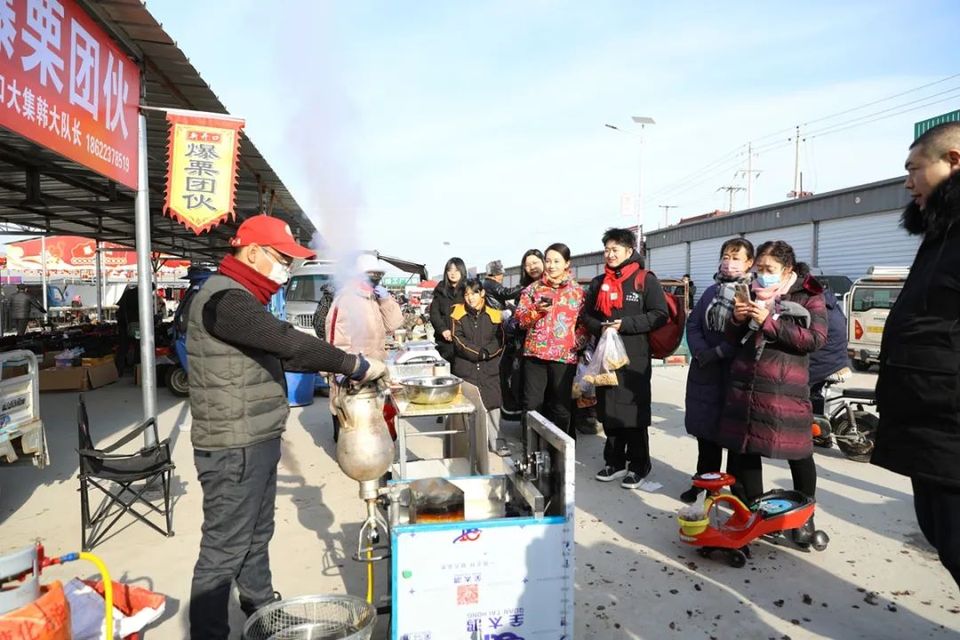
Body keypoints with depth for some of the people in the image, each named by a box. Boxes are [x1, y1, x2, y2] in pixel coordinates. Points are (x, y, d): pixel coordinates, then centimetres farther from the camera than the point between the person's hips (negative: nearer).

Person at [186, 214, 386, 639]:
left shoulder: (243, 298, 15)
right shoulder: (224, 298, -20)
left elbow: (279, 354, 16)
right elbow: (288, 342, -30)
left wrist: (340, 366, 4)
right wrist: (354, 365, -23)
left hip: (256, 441, 11)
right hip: (234, 447, -10)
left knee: (257, 535, 22)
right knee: (225, 547, 1)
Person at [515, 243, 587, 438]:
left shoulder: (578, 291, 6)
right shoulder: (533, 288, 8)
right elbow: (520, 319, 3)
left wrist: (576, 343, -9)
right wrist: (537, 310, -14)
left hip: (564, 356, -1)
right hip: (535, 353, 1)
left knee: (561, 408, 8)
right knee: (532, 405, 4)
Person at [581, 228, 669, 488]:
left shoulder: (645, 279, -2)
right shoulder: (598, 283, 15)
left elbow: (660, 315, -8)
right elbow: (586, 315, 16)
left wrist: (625, 325, -17)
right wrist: (599, 328, -5)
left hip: (635, 357, -5)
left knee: (634, 411, 1)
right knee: (609, 410, 10)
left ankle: (638, 466, 14)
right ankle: (614, 461, 24)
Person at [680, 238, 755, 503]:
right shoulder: (712, 290, 13)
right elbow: (693, 324, 8)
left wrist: (719, 352, -16)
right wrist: (701, 351, -7)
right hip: (705, 372, 6)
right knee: (706, 429, 15)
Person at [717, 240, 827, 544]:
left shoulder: (808, 296, 2)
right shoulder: (753, 292, 14)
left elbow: (815, 339, -11)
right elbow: (733, 338, 19)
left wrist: (769, 322, -16)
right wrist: (737, 320, -4)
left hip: (786, 386, -4)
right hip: (745, 383, 5)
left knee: (798, 453, 3)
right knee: (745, 447, 9)